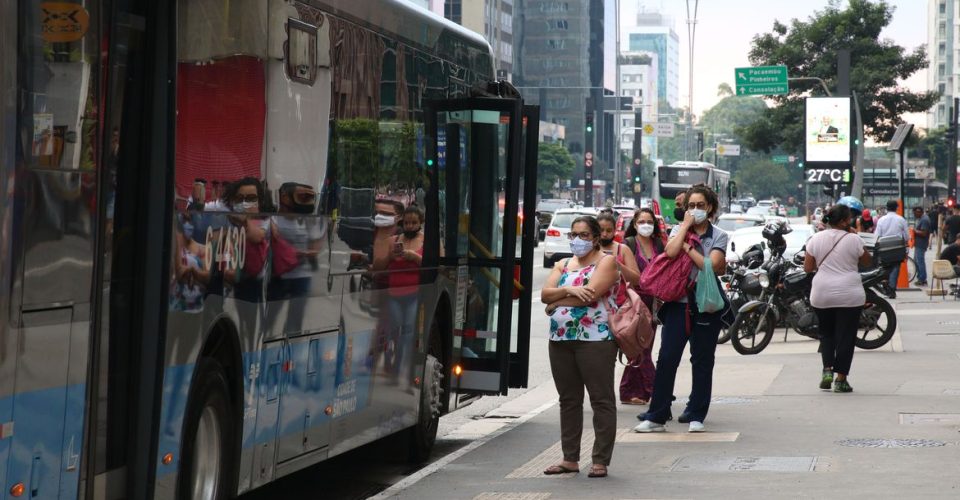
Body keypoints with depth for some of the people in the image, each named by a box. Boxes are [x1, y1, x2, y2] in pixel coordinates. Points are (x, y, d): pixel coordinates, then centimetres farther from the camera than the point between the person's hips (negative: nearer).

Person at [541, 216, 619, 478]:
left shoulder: (605, 261, 0)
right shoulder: (563, 265, 19)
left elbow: (591, 293, -15)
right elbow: (545, 293, 4)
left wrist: (557, 302, -4)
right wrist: (570, 290, -14)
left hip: (595, 339, -7)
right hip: (561, 339, 7)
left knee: (601, 400, -4)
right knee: (569, 400, 9)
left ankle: (601, 461, -3)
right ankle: (570, 459, 15)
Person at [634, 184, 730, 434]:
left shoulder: (719, 236, 4)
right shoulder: (679, 230, 9)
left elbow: (711, 265, -13)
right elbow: (671, 251, -14)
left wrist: (688, 247, -10)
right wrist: (686, 225, -7)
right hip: (678, 301, 0)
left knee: (702, 361, 5)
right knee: (667, 358, -6)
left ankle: (696, 416, 14)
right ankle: (656, 416, -4)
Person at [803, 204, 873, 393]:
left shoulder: (816, 239, 0)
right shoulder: (853, 240, -8)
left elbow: (807, 267, 2)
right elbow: (868, 262, 6)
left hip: (822, 295, 3)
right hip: (849, 295, -3)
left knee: (827, 333, 19)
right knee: (846, 336, 4)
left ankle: (827, 369, 3)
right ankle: (841, 379, 3)